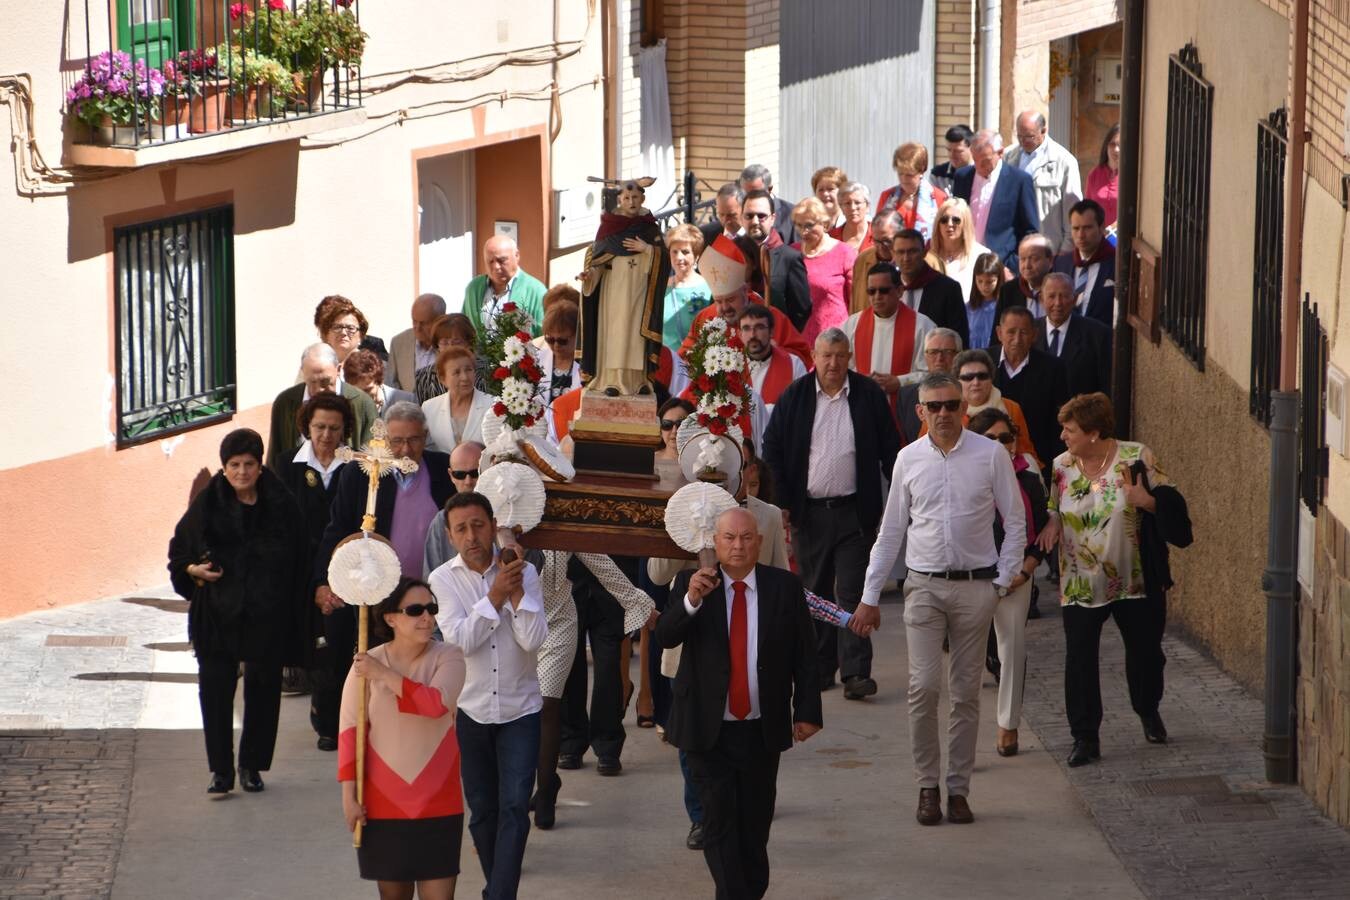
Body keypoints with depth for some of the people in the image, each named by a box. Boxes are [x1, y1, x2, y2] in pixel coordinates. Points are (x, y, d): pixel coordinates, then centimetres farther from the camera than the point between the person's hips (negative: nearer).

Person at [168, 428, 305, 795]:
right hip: (217, 615, 0)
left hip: (267, 616, 1)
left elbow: (297, 561, 4)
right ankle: (221, 770, 3)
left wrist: (292, 610, -3)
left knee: (263, 689, 7)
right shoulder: (207, 505, -2)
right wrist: (193, 570, -12)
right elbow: (179, 551, 9)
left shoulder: (280, 504, -2)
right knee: (215, 689, -5)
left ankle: (252, 766, 22)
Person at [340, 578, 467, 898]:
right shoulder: (366, 664, -4)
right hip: (383, 803, 0)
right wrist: (349, 795, -7)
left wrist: (383, 674, -21)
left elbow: (437, 703, -23)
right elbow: (350, 731, -3)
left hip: (437, 803, 0)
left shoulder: (448, 658, -4)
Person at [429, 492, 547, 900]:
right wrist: (495, 596, -22)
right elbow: (460, 639, -18)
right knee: (482, 809, 11)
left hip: (520, 709, -1)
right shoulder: (444, 579, -5)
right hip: (470, 709, 1)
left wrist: (516, 591, -23)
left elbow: (533, 640, -14)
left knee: (514, 807, -11)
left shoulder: (524, 572, -6)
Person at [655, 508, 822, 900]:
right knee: (720, 822, -6)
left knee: (755, 824, 11)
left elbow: (804, 656, 4)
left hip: (762, 731, 1)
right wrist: (691, 600, -33)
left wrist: (807, 712, 0)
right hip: (709, 731, -1)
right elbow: (665, 636, -16)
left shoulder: (785, 586, 0)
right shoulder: (691, 584, -2)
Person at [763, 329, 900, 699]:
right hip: (808, 512, 2)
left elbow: (890, 451, 5)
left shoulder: (869, 395, 0)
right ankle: (819, 669, 17)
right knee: (815, 593, 9)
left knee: (852, 592, -6)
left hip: (854, 512, -2)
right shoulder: (794, 397, 1)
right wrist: (781, 503, -3)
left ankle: (855, 672, -9)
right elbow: (772, 450, 4)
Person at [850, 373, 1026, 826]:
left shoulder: (991, 455, 0)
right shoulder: (909, 459, 4)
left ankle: (958, 788, 12)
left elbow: (1015, 521, 6)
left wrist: (1006, 577, -2)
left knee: (966, 692, 4)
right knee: (924, 687, -9)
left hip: (976, 585, 0)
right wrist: (870, 595, 9)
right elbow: (890, 530, 10)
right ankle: (927, 785, 3)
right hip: (924, 585, 0)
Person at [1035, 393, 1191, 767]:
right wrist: (1051, 524, -8)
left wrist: (1149, 501, -28)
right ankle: (1085, 738, 4)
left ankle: (1148, 712, 41)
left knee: (1145, 652, 14)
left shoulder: (1136, 459, -11)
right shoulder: (1061, 466, 0)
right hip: (1080, 581, 2)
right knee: (1079, 659, -4)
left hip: (1136, 581, -1)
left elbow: (1171, 505, -8)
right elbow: (1050, 509, 14)